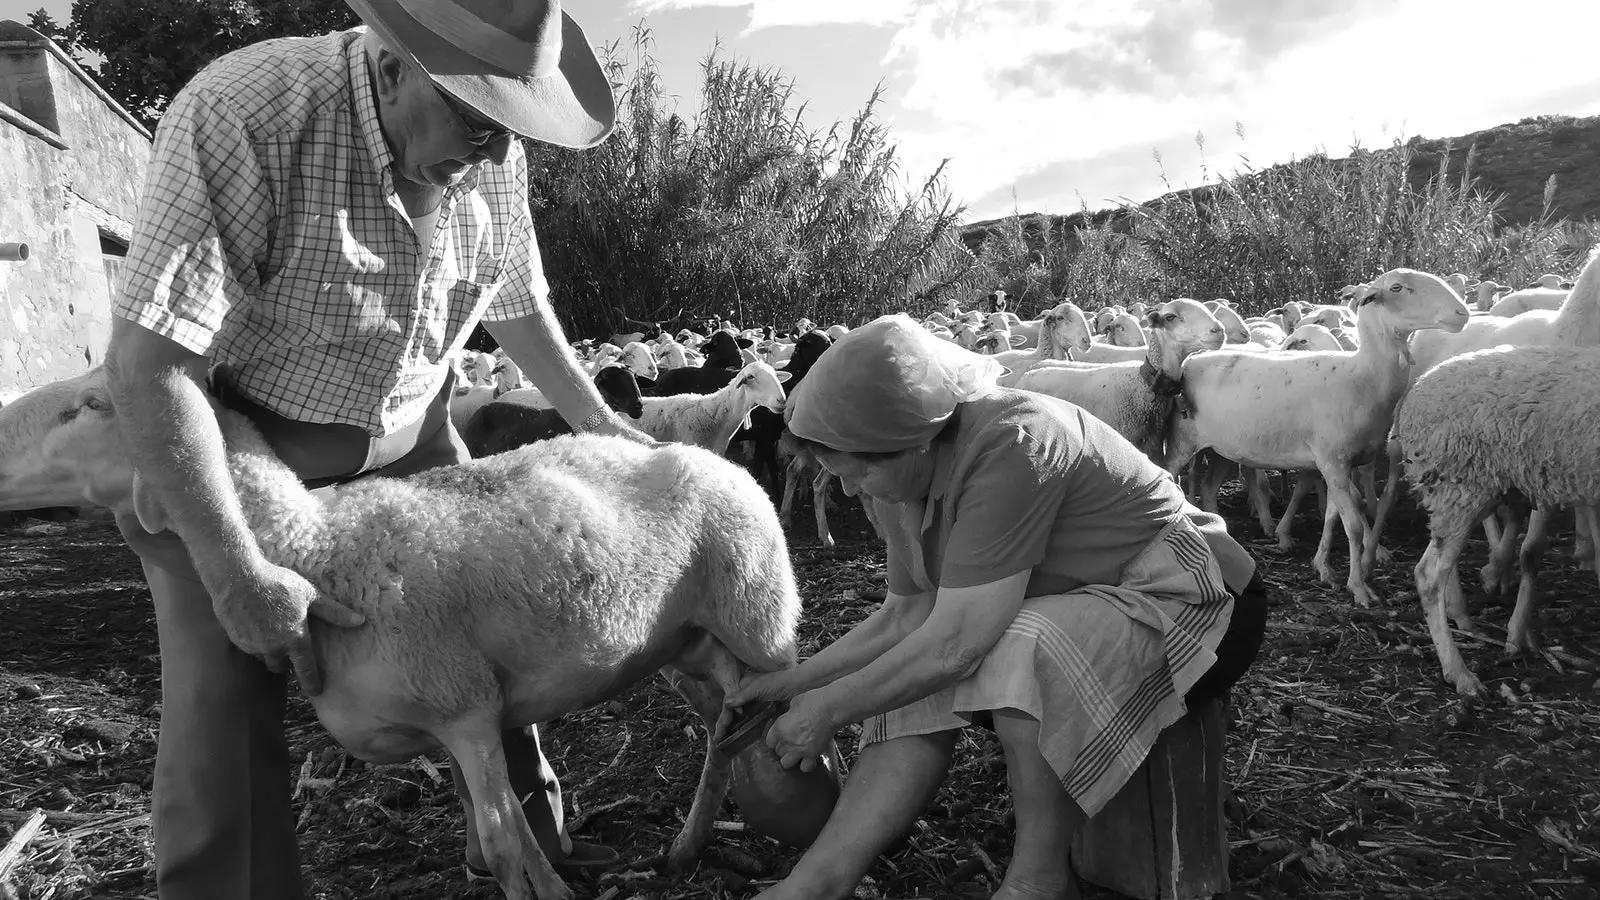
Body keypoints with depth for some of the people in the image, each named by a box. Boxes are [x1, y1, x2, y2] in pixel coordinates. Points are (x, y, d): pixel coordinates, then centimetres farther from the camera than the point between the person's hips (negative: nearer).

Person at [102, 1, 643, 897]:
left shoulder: (493, 156, -12)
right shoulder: (241, 115, -31)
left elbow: (521, 306, 6)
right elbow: (150, 362, -33)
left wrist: (599, 421, 9)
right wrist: (237, 574, -35)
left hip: (405, 434, 5)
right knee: (226, 693, -12)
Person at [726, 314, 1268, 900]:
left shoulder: (1010, 443, -32)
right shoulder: (902, 478, -5)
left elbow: (956, 641, -33)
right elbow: (906, 616, 4)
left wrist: (829, 709, -21)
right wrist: (795, 681, -1)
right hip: (1069, 613, 8)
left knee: (1026, 651, -34)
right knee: (916, 688, -6)